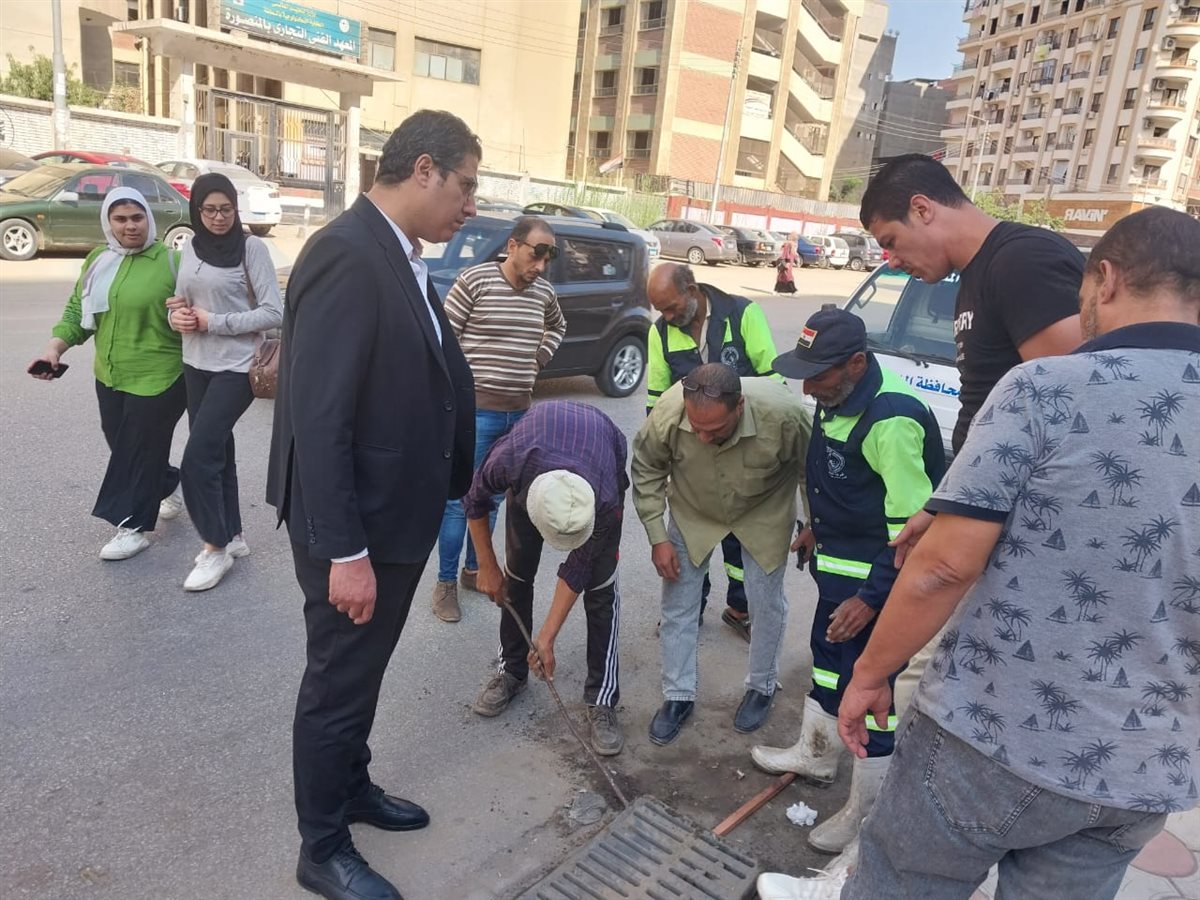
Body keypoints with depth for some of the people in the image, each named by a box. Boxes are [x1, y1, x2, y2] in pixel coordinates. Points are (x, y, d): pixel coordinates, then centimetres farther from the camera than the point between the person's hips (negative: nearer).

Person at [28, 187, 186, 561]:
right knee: (123, 445, 16)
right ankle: (168, 488, 41)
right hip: (109, 376, 6)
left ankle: (134, 525, 13)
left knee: (140, 449, 1)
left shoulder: (171, 261, -8)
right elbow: (77, 310, 12)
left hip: (157, 376, -6)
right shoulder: (97, 261, 9)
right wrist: (55, 347, -1)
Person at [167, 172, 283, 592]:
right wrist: (176, 314, -6)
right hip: (196, 364, 7)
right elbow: (183, 299, 17)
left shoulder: (251, 247, -9)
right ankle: (232, 536, 28)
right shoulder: (191, 247, 9)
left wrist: (214, 322, -17)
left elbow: (274, 312, -14)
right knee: (215, 452, 14)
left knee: (196, 458, -9)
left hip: (235, 367, -7)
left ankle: (216, 547, 7)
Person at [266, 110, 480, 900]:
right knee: (339, 682, 9)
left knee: (364, 672, 24)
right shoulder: (346, 255, -22)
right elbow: (318, 420, -26)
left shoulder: (402, 258, 7)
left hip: (398, 514, 9)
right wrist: (344, 551, -24)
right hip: (357, 526, -9)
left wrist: (458, 487, 11)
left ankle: (353, 788, 46)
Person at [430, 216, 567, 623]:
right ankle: (445, 583, 13)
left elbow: (558, 326, 27)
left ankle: (473, 570, 30)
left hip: (519, 411, 6)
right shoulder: (475, 280, -11)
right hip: (476, 409, -5)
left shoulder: (544, 292, 5)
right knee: (460, 498, 1)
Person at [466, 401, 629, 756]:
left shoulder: (605, 502, -42)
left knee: (600, 584, -10)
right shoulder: (508, 462, -41)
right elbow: (475, 503, -15)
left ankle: (602, 699, -1)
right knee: (517, 572, 1)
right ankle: (511, 670, 20)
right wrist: (487, 567, -7)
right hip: (536, 456, 2)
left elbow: (576, 570, -23)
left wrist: (547, 638, -17)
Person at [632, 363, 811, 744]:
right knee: (678, 602, 4)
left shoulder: (782, 413, -38)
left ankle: (761, 687, 34)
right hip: (693, 511, 1)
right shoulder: (667, 413, -35)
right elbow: (647, 470, -13)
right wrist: (657, 537, -13)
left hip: (763, 512, -1)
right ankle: (678, 695, 24)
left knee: (766, 603, 8)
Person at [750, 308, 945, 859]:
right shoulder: (840, 398, 1)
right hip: (839, 565, 10)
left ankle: (867, 814, 22)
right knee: (828, 658, 24)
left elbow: (912, 525, -27)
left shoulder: (891, 420, -29)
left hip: (876, 580, -10)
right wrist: (819, 529, 26)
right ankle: (815, 756, 47)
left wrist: (871, 598, -24)